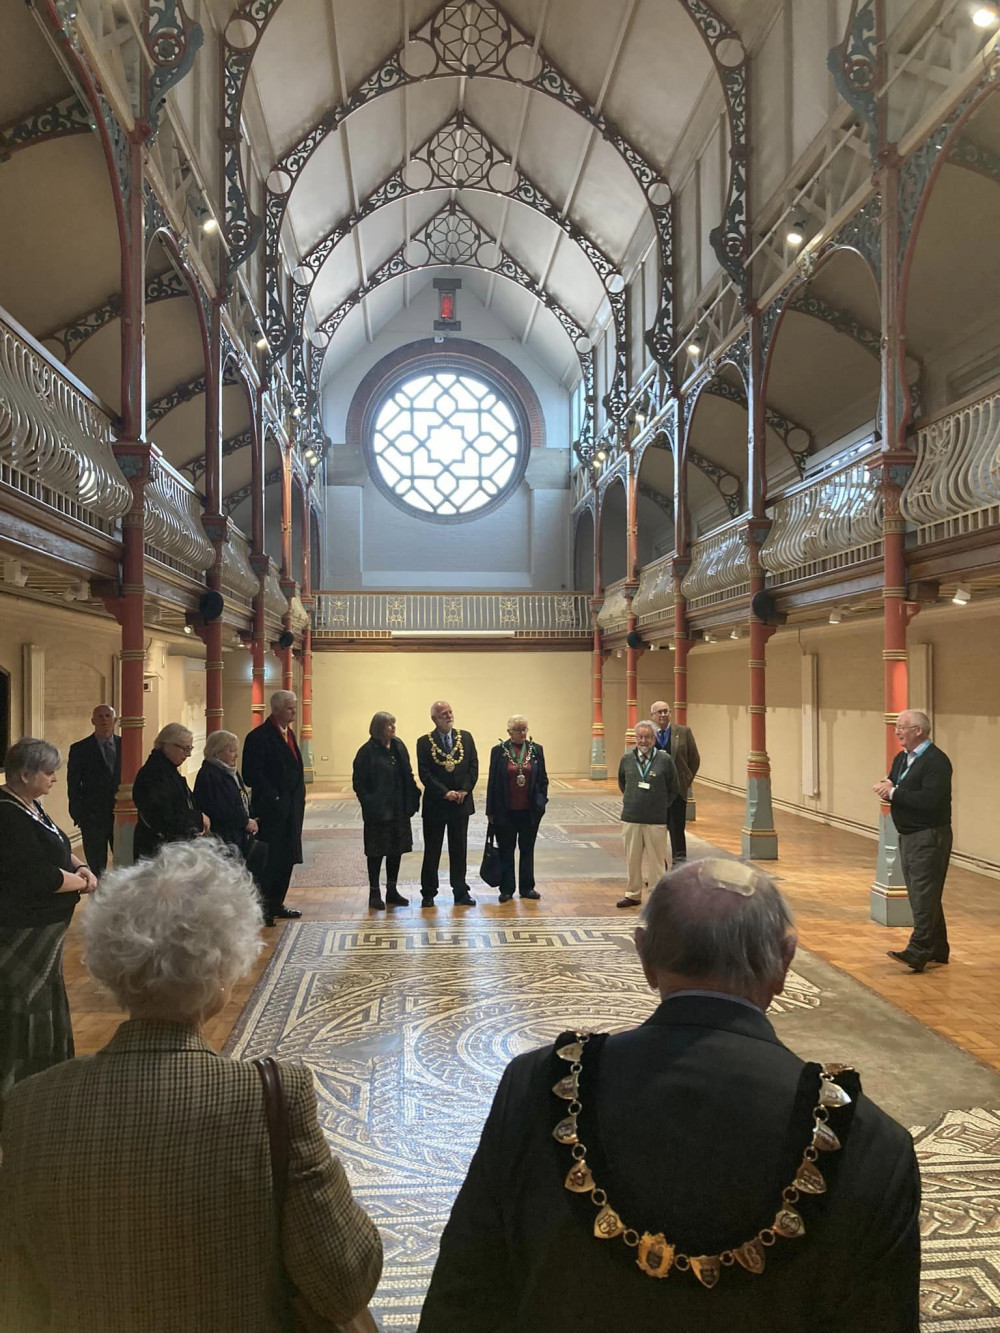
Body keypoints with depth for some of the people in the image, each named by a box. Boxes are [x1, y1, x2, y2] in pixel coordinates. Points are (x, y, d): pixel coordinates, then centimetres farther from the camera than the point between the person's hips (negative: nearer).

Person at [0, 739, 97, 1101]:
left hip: (41, 926, 10)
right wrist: (82, 881, -12)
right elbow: (41, 877, -28)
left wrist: (79, 866, -5)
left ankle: (43, 1075, 37)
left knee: (43, 1000, 21)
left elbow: (55, 849, 16)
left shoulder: (30, 806, 6)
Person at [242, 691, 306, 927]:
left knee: (287, 858, 13)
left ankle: (276, 904, 23)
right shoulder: (259, 737, -13)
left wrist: (299, 798, 11)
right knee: (269, 859, -4)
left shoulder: (289, 734, 15)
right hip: (271, 810, -9)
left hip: (291, 809, 9)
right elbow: (252, 775, -17)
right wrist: (273, 798, -17)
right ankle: (261, 908, 5)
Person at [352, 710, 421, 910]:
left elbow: (408, 775, 9)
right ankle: (374, 893, 16)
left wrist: (413, 797, 0)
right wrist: (369, 804, -18)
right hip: (378, 810, -6)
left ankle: (392, 890, 25)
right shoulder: (367, 751, -11)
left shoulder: (398, 746, 7)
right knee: (376, 852, 4)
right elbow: (359, 783, -11)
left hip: (399, 809, 6)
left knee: (397, 850, 13)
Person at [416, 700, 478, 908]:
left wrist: (464, 790, -10)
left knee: (459, 850, 10)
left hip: (461, 803, 3)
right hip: (435, 804, -3)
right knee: (432, 851, 7)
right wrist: (445, 793, -17)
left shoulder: (465, 738, 5)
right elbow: (424, 774, -10)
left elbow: (473, 766, 2)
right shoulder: (425, 742, -5)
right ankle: (428, 893, 17)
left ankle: (461, 892, 20)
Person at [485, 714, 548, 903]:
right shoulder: (499, 751, -2)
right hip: (506, 811, -2)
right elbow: (492, 782, -1)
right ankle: (506, 889, 15)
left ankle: (527, 887, 21)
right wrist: (490, 810, -2)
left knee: (527, 849, 11)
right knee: (506, 850, 6)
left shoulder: (536, 750, 3)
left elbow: (543, 779, 8)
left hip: (530, 810, 2)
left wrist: (541, 802, 1)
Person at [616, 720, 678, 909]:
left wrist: (661, 806, 8)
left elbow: (674, 788, 6)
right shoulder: (627, 759, 3)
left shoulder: (665, 760, -5)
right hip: (630, 818, 3)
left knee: (657, 859, 2)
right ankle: (633, 894, 24)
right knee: (632, 859, 11)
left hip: (656, 820, -3)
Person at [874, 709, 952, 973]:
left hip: (929, 837, -9)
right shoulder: (901, 758, 13)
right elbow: (891, 787, 16)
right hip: (907, 837, 10)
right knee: (920, 896, 15)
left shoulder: (936, 761, -16)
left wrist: (894, 792, -19)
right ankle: (937, 949, 24)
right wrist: (886, 788, -8)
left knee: (924, 896, -8)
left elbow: (930, 800, -26)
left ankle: (917, 952, -8)